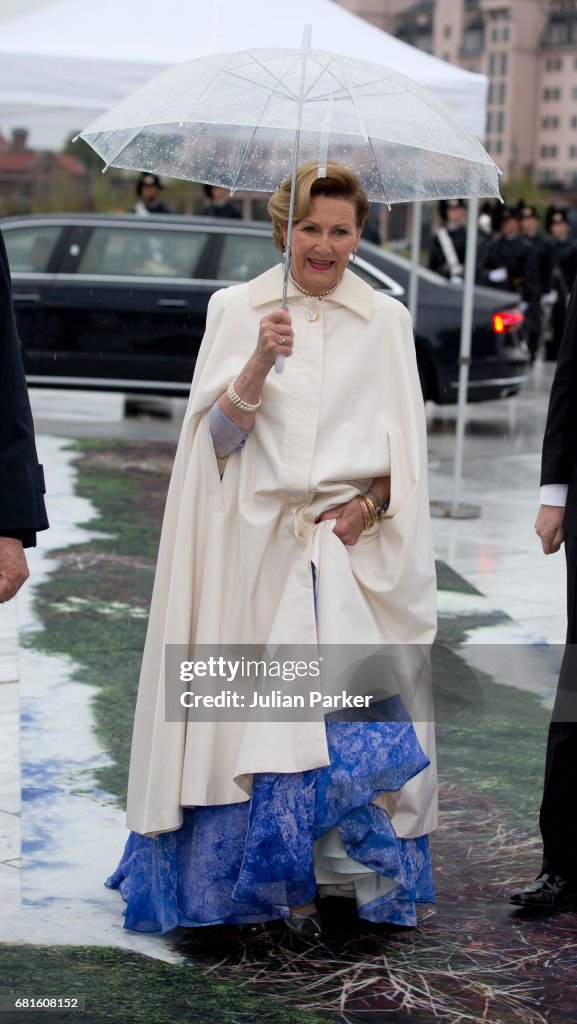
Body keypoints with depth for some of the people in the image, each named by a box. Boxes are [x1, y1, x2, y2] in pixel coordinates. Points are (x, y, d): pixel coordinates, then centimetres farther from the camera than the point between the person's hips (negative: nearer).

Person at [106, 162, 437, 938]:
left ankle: (366, 870, 1)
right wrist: (260, 364, -18)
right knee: (255, 708, -5)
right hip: (256, 548, 0)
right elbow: (219, 437, -2)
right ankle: (279, 883, 6)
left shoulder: (386, 321, 9)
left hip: (355, 548, 1)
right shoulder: (235, 310, 6)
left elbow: (405, 449, 10)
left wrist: (368, 505, -8)